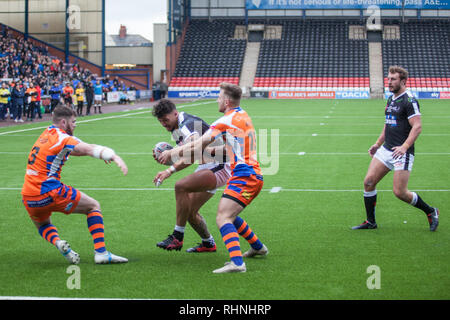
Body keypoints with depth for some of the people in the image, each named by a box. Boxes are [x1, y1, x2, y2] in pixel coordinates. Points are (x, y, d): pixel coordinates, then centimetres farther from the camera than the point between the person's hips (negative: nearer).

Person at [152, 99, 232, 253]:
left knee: (181, 186, -29)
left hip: (218, 167, -10)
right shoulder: (176, 129, 11)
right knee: (190, 212, 10)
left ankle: (177, 237, -24)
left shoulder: (188, 123, -21)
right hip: (206, 168, 10)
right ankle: (208, 244, 33)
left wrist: (170, 170, -42)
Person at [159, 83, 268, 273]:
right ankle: (258, 247, 40)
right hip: (254, 175, 10)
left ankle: (236, 262, -35)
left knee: (222, 219, -19)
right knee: (229, 216, 27)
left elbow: (196, 146, -9)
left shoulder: (226, 121, -11)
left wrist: (172, 153, 1)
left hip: (243, 177, -10)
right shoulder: (242, 115, 17)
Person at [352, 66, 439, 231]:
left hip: (402, 152, -8)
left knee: (400, 192, -9)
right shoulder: (391, 99, 14)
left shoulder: (409, 100, -13)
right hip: (386, 149, 8)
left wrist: (404, 147, -29)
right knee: (369, 181, 0)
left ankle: (431, 211, 14)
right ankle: (370, 222, 12)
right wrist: (378, 143, 23)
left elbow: (417, 126, -19)